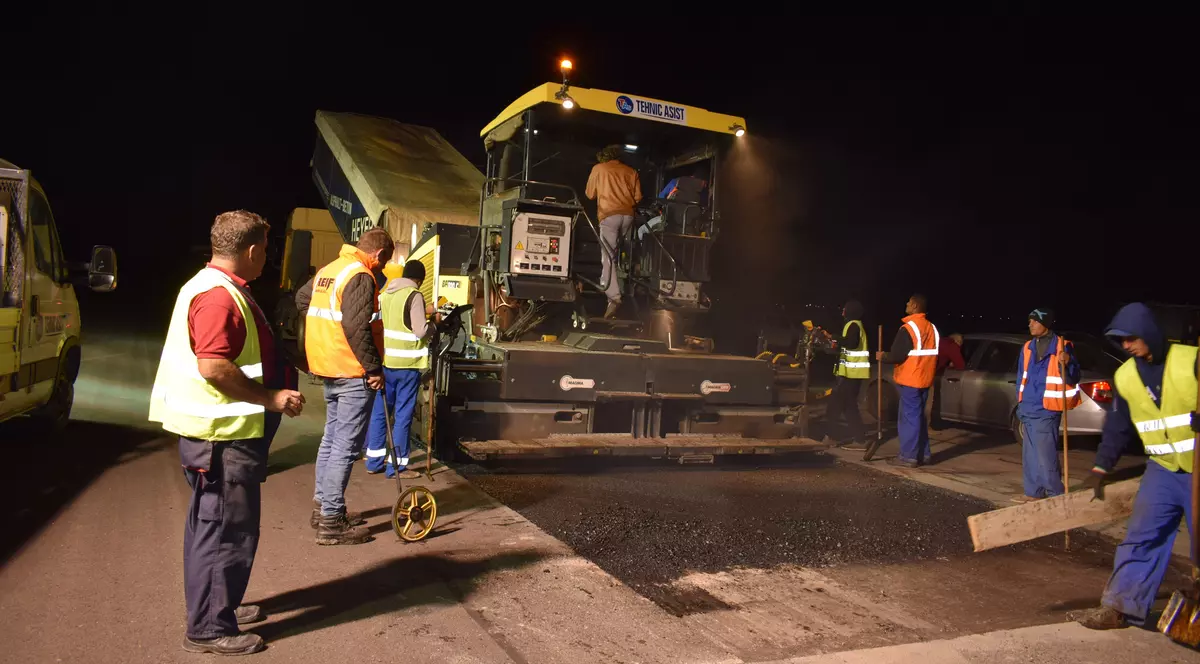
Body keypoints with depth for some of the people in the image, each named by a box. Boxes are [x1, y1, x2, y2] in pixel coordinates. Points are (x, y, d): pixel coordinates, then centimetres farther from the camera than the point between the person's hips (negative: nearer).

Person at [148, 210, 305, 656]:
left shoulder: (218, 288, 14)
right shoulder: (219, 296, -20)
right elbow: (213, 366, -28)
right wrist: (272, 399, -22)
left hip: (221, 433, 11)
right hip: (223, 435, -11)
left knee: (213, 525, 20)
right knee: (227, 530, -2)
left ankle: (219, 606, 34)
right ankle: (209, 628, 9)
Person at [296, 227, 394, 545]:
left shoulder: (327, 270, 12)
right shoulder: (360, 276, -17)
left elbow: (302, 298, 27)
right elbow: (356, 327, -25)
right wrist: (374, 367, -19)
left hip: (328, 369, 10)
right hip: (353, 374, -10)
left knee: (331, 438, 20)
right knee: (346, 447, -4)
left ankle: (322, 506, 31)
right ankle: (331, 522, 1)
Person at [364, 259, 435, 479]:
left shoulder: (385, 293, 11)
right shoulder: (414, 296, -10)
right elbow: (420, 331, -16)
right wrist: (432, 325, 5)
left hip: (384, 360, 7)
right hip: (407, 363, -6)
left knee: (379, 411, 14)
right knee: (402, 415, 1)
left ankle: (374, 461, 22)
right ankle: (397, 466, 6)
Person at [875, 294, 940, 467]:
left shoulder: (908, 328, -16)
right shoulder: (932, 328, 11)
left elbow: (897, 356, -17)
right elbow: (933, 355, 17)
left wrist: (882, 356, 1)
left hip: (910, 380, -8)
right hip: (924, 379, 8)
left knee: (909, 417, -6)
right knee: (919, 416, 16)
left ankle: (908, 456, -4)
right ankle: (923, 454, 20)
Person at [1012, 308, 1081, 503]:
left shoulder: (1062, 346, -7)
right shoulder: (1028, 347, 13)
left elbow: (1072, 379, -8)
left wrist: (1066, 364, -27)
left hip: (1046, 410, -7)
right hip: (1028, 410, 7)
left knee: (1046, 455, -7)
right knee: (1030, 455, 13)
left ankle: (1055, 495, 2)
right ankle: (1033, 492, 23)